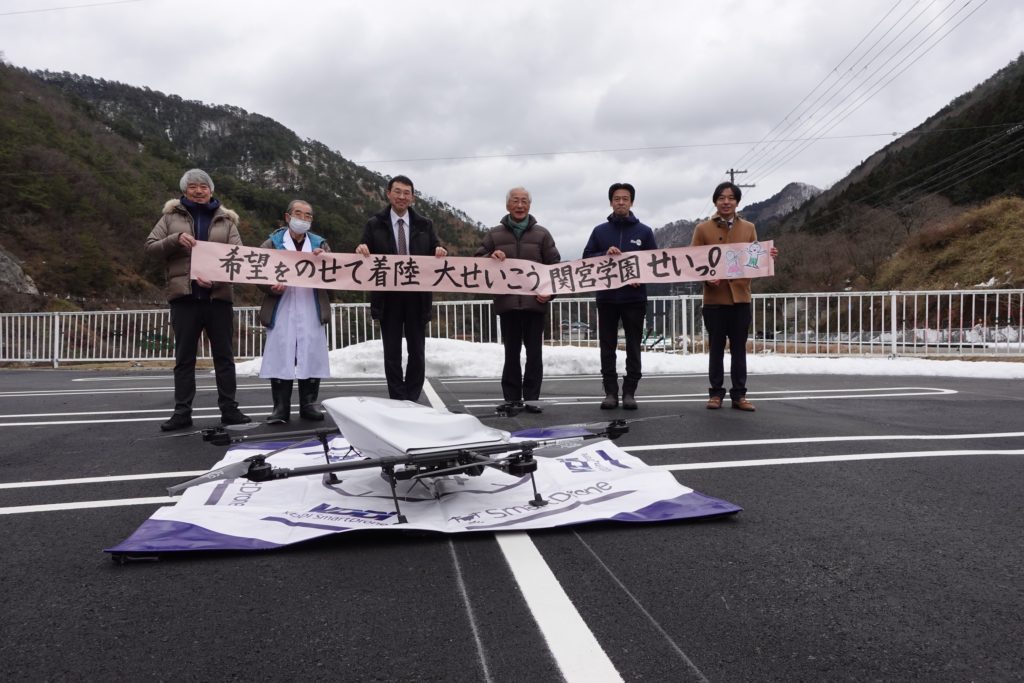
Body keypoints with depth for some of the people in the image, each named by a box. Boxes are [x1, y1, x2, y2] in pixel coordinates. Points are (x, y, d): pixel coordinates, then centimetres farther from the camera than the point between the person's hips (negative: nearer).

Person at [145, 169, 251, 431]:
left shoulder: (226, 220, 9)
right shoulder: (172, 216, 11)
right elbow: (150, 246, 6)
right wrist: (176, 240, -14)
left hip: (218, 296, 0)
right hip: (184, 296, 0)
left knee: (223, 355, 5)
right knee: (184, 357, 5)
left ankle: (229, 409, 12)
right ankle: (182, 412, 10)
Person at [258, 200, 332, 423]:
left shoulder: (319, 243, 15)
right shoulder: (272, 243, 8)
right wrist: (271, 287, -19)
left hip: (311, 312, 2)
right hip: (281, 312, -1)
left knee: (311, 358, 0)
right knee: (280, 359, -4)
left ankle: (308, 405, 10)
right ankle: (281, 407, 3)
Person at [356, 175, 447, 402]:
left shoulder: (424, 225, 7)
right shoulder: (374, 224, 4)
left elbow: (436, 253, 8)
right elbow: (365, 256, 5)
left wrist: (440, 251, -15)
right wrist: (361, 250, -17)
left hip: (417, 297, 1)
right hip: (388, 298, -1)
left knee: (417, 353, 6)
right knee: (392, 354, 5)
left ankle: (412, 401, 18)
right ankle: (397, 401, 15)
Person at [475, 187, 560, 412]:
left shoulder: (541, 234, 9)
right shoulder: (494, 234, 10)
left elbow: (555, 265, 7)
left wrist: (550, 290, -7)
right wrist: (491, 257, -9)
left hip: (535, 302, 0)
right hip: (507, 303, 1)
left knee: (534, 353, 2)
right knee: (511, 353, 6)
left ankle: (531, 397, 9)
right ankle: (512, 397, 12)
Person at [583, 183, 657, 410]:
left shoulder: (644, 231, 6)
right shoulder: (600, 231, 8)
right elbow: (586, 258, 5)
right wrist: (604, 255, -13)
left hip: (635, 298, -1)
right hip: (606, 297, 1)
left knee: (633, 347, 3)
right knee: (607, 347, 3)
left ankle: (629, 391, 10)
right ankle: (610, 391, 10)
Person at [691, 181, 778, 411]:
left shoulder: (748, 228, 10)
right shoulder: (703, 229, 2)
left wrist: (767, 256, -11)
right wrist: (706, 278, -18)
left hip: (740, 297, 2)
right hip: (714, 298, -2)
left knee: (739, 348, 6)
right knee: (716, 348, 6)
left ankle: (739, 395, 13)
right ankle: (716, 393, 15)